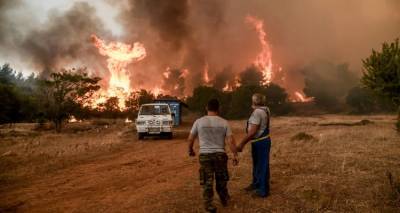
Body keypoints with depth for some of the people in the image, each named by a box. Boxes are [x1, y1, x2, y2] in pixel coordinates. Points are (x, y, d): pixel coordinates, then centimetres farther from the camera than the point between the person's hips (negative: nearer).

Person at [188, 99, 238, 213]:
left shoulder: (199, 121, -3)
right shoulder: (224, 122, -3)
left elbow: (190, 139, 3)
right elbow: (230, 140, -5)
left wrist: (190, 150, 21)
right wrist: (235, 155, 3)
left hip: (205, 155, -1)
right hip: (220, 154, 1)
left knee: (207, 181, 7)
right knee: (221, 179, 19)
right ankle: (224, 199, 35)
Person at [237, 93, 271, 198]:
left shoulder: (257, 112, -22)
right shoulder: (265, 110, 7)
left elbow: (252, 132, -25)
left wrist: (241, 144, -22)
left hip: (260, 142, -10)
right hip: (262, 141, 10)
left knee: (262, 166, 1)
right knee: (257, 164, 23)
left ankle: (263, 190, 11)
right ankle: (256, 184, 39)